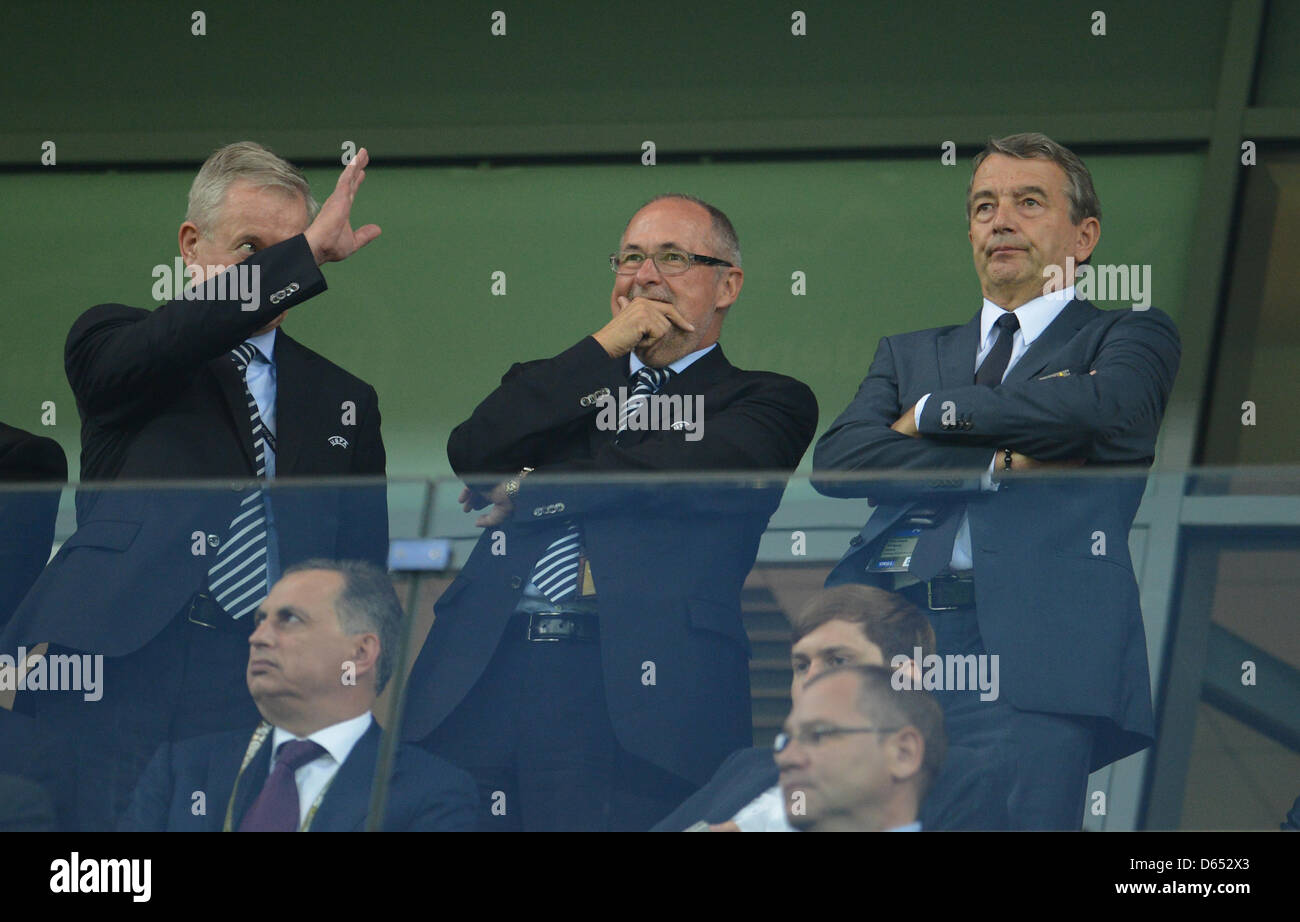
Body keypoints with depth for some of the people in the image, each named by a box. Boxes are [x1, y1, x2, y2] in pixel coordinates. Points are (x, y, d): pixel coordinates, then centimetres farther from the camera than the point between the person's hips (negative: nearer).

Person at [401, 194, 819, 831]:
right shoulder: (556, 383, 27)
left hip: (629, 694, -3)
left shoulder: (764, 402, 15)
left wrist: (530, 491, 6)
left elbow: (697, 474, -4)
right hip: (485, 677, 3)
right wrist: (605, 347, 5)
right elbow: (470, 454, 8)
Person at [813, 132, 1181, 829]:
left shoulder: (1130, 335, 19)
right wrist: (1000, 464, -3)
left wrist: (936, 411, 6)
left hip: (1032, 646, -3)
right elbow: (836, 460, 10)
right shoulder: (909, 353, 29)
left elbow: (1110, 406, -5)